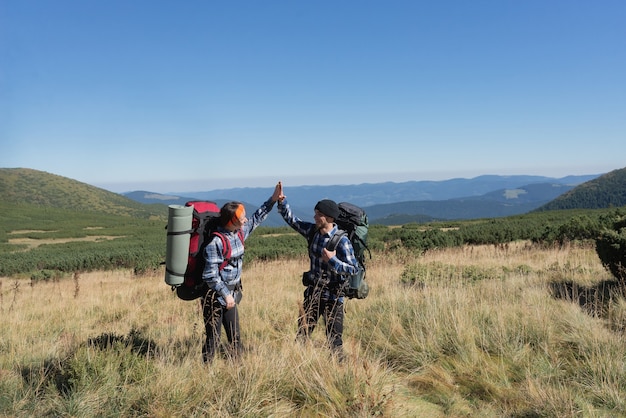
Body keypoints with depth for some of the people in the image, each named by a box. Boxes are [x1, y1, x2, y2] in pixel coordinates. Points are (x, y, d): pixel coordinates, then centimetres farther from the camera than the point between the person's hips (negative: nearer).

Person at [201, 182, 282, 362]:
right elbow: (210, 275, -22)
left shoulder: (239, 233, 0)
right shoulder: (215, 242, -24)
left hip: (231, 293, 8)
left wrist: (273, 199, 10)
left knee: (235, 335, 16)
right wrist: (225, 294, -19)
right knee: (213, 338, 2)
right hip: (215, 295, -8)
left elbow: (256, 219, 15)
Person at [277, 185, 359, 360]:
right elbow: (291, 219, 9)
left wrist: (332, 260, -26)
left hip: (332, 296, -6)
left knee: (334, 340, 2)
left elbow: (353, 268, -19)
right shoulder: (312, 231, 0)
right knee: (302, 335, 15)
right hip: (312, 292, 6)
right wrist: (281, 200, -3)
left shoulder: (341, 240, -18)